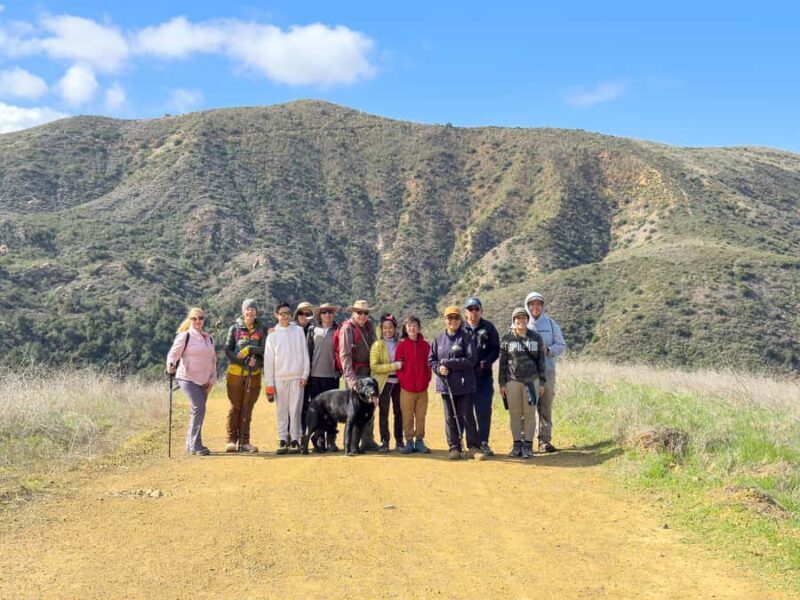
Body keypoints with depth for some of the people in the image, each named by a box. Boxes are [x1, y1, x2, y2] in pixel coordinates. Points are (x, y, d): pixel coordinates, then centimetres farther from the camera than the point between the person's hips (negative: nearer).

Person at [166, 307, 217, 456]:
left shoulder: (208, 338, 15)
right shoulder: (185, 336, -4)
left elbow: (213, 360, 19)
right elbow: (174, 353, -12)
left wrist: (212, 379, 12)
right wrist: (171, 365, -32)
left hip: (204, 381, 7)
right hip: (188, 378, -7)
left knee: (197, 411, 10)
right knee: (199, 408, -17)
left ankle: (191, 445, 20)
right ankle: (195, 446, -12)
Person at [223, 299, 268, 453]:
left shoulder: (262, 329, 6)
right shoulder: (235, 328, 3)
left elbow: (265, 349, -3)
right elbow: (227, 349, -4)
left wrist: (249, 349, -14)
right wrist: (244, 362, -14)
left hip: (254, 374, 1)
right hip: (235, 372, -1)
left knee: (247, 408, 5)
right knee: (235, 407, 3)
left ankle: (244, 441, 10)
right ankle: (232, 440, 8)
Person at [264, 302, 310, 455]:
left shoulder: (298, 331, 6)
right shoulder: (273, 334, 7)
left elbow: (305, 354, 6)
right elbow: (268, 360, 6)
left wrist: (305, 375, -1)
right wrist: (269, 383, 2)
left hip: (296, 377, -1)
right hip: (279, 378, 1)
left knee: (296, 410, -2)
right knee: (282, 411, 3)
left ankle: (295, 440, 4)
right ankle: (283, 440, 8)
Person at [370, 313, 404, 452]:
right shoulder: (377, 345, 0)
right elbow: (374, 366, -11)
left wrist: (401, 366, 0)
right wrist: (393, 366, -17)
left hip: (398, 382, 3)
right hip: (384, 382, -2)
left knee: (399, 412, 4)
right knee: (383, 412, 0)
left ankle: (399, 441, 14)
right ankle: (385, 441, 7)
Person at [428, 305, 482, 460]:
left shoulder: (466, 337, -3)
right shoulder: (438, 339, 9)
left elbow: (471, 359, -11)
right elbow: (431, 360, 12)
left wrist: (449, 363, -15)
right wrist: (439, 368, -10)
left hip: (465, 384, -3)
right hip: (446, 384, 4)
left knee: (467, 416, -1)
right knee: (450, 418, 8)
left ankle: (474, 447, 7)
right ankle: (454, 447, 16)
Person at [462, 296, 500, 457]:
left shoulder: (488, 327, 6)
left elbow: (496, 349, 4)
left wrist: (485, 362, -11)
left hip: (483, 375, 0)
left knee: (484, 410, -2)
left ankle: (483, 443, 7)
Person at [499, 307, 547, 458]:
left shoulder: (536, 338, 6)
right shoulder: (506, 339, 4)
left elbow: (541, 361, 7)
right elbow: (502, 362, 5)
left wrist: (542, 383, 3)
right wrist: (501, 383, 1)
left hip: (532, 380, 0)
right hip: (512, 381, 0)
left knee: (530, 413, 1)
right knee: (514, 414, 3)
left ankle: (528, 446, 8)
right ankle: (517, 445, 12)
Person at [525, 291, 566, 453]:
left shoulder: (551, 324, 10)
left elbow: (561, 345, 8)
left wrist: (547, 350, -10)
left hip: (547, 370, 1)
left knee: (545, 407, 3)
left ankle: (545, 440, 9)